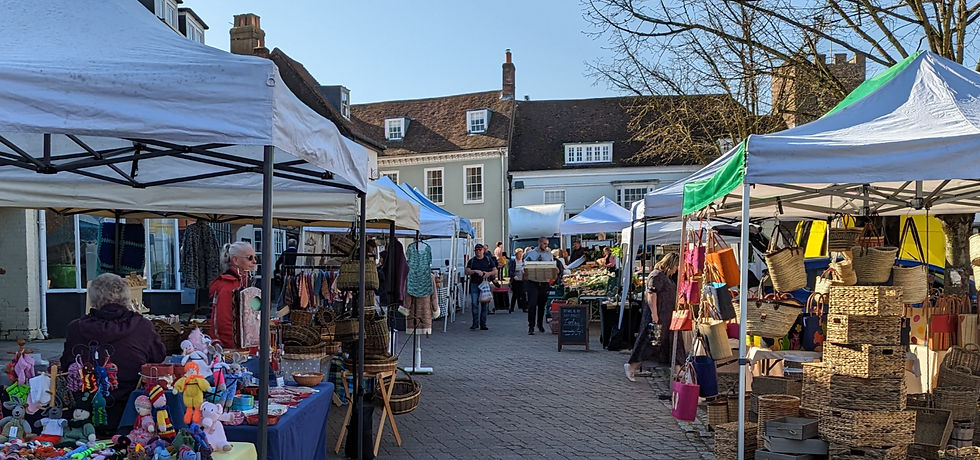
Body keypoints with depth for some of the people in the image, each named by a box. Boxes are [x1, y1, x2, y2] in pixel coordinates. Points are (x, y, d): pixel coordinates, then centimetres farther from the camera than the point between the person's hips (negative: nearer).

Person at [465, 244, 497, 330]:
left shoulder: (489, 260, 10)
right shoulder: (471, 261, 9)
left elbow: (495, 271, 6)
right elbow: (467, 272, -2)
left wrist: (489, 273, -14)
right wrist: (475, 271, -18)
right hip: (474, 284, 0)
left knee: (485, 304, 0)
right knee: (474, 304, -6)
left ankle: (483, 324, 8)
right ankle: (475, 323, 3)